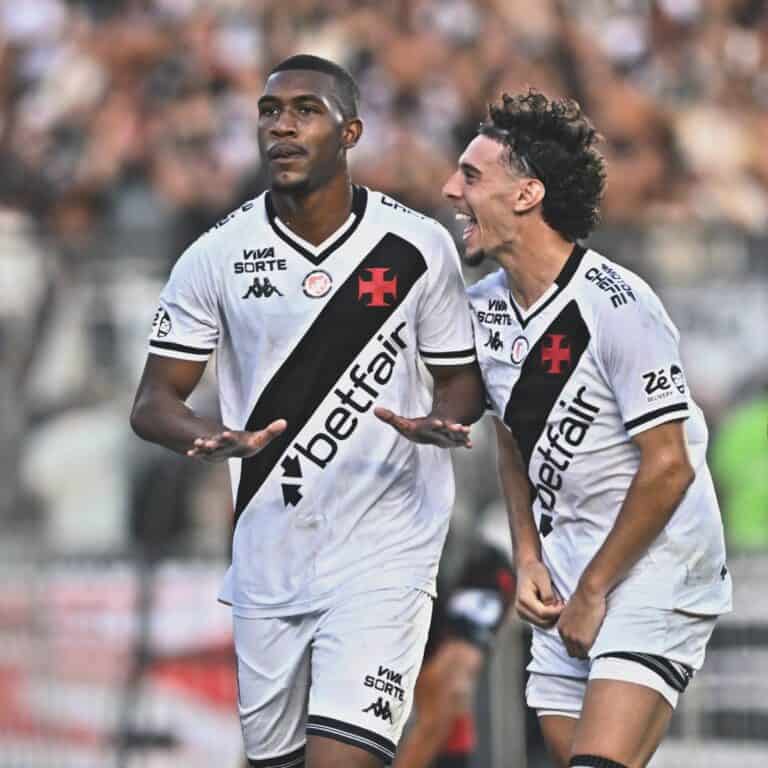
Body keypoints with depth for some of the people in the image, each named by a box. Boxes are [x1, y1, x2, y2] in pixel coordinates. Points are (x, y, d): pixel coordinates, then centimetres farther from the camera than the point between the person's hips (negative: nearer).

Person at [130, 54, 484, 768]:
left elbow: (461, 378, 9)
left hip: (383, 552, -3)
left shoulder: (417, 247, -2)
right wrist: (213, 440, -21)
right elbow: (153, 402, 1)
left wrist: (443, 422, -15)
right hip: (267, 555, 3)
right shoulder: (217, 257, 0)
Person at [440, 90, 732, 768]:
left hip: (655, 578, -8)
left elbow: (668, 467, -18)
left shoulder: (617, 306, -19)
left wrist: (593, 591, -12)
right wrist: (528, 559, 7)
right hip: (566, 581, 8)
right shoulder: (485, 306, 5)